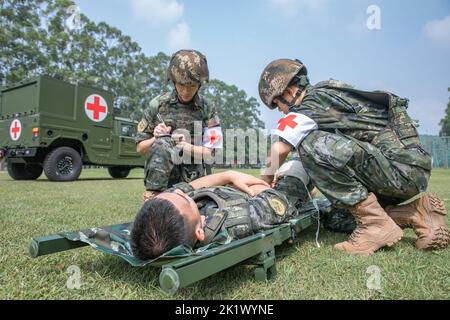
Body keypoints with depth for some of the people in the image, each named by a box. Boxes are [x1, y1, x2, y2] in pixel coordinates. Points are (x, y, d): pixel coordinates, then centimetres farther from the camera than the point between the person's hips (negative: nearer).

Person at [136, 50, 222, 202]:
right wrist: (157, 139, -14)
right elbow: (140, 147, 6)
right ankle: (152, 197, -20)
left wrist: (188, 148, -16)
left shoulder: (207, 109, 1)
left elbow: (210, 153, 0)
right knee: (162, 143, -26)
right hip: (159, 178, -1)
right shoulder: (158, 104, 0)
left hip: (191, 181, 1)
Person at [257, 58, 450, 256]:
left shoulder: (312, 101, -11)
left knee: (312, 144, -23)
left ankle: (376, 224, -14)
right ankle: (418, 211, 12)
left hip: (402, 169, -10)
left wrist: (266, 180, 5)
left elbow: (280, 149, -14)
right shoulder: (327, 91, 19)